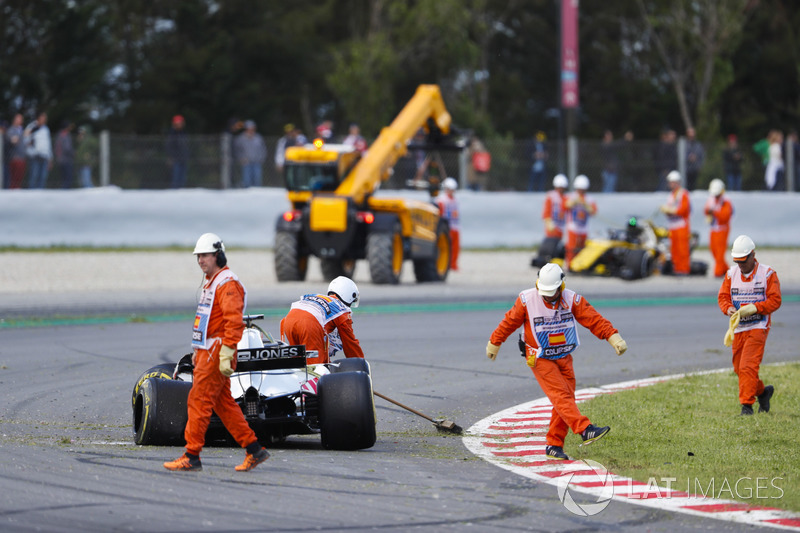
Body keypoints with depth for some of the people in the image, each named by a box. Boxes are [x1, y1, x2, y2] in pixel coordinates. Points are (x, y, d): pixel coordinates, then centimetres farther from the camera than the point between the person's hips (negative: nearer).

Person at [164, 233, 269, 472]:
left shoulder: (227, 284, -14)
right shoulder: (210, 282, 18)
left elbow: (234, 322, -22)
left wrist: (225, 354, -26)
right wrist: (198, 352, 24)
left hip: (217, 353, -10)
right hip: (206, 352, 10)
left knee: (199, 401, -9)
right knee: (224, 404, 11)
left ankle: (191, 456, -6)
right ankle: (254, 450, 13)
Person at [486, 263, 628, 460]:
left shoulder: (572, 300, -10)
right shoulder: (527, 300, -14)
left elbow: (594, 320, -14)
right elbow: (509, 322, -1)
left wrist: (614, 337, -26)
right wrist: (494, 343, 9)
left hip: (564, 358, 4)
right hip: (540, 360, -4)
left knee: (566, 399, 0)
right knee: (561, 395, -18)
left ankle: (554, 446, 6)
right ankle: (585, 430, -31)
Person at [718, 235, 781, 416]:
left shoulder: (767, 274, -4)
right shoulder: (731, 274, 8)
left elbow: (775, 301, -7)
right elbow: (723, 296, 8)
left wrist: (753, 308, -21)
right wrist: (728, 309, -14)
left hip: (758, 328, -6)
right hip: (737, 328, 6)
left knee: (748, 366, -16)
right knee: (739, 368, 10)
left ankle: (747, 404, -14)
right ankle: (762, 391, 33)